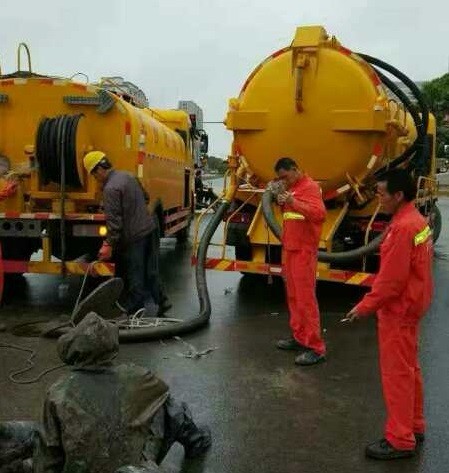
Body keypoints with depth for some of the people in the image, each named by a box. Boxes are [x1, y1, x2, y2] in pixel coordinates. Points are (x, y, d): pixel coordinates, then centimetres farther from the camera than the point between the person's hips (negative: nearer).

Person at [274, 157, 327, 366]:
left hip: (304, 251, -9)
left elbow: (320, 213, -26)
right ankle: (299, 337, 24)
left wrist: (293, 202, -34)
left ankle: (316, 347, -4)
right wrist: (282, 202, 5)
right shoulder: (291, 189, 16)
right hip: (289, 248, 9)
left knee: (305, 297, -9)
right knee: (292, 296, 13)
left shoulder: (310, 187, -11)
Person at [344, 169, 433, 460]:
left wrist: (365, 307, -14)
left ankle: (401, 441, 11)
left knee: (396, 373, 0)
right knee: (409, 368, 19)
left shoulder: (403, 228, -24)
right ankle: (414, 426, 32)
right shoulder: (418, 220, 8)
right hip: (411, 305, 10)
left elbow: (391, 279, -24)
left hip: (398, 310, -10)